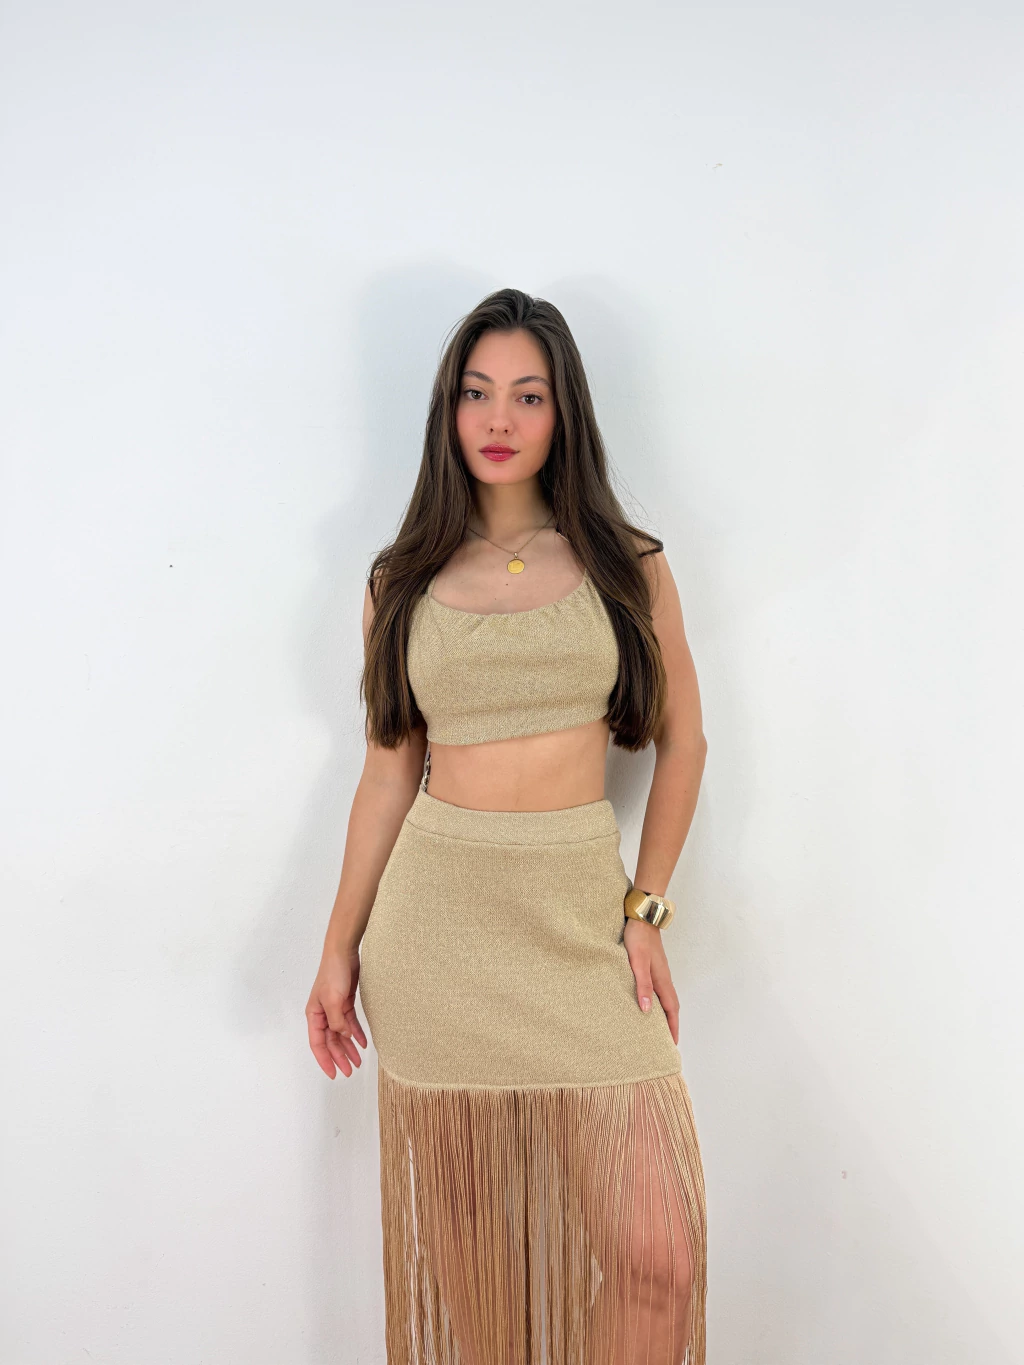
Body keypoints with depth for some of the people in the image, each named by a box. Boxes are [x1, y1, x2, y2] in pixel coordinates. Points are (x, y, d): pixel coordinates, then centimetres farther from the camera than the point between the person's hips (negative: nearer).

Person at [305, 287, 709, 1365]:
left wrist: (645, 910, 1)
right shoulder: (402, 581, 6)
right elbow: (389, 768, 9)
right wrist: (340, 948, 9)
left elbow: (681, 742, 9)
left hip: (581, 913, 0)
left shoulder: (627, 567, 4)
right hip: (437, 914, 1)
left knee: (658, 1253, -6)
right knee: (462, 1240, 9)